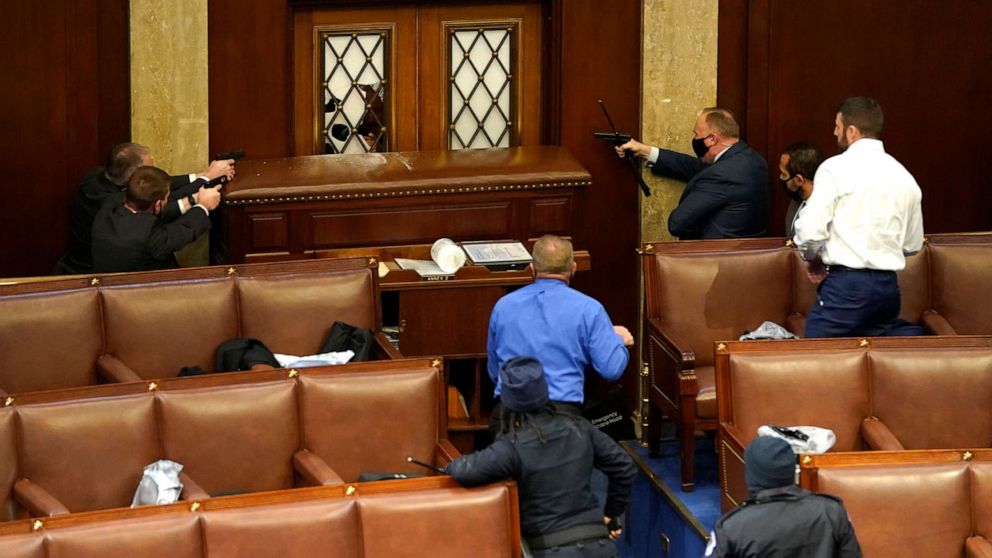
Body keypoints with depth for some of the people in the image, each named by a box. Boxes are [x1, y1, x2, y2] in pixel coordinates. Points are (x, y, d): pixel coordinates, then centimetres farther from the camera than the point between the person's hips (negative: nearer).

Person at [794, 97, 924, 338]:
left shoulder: (836, 168, -7)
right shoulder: (904, 176, 11)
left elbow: (809, 230, -13)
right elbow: (913, 244, 17)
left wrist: (813, 259, 7)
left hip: (845, 283, -6)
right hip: (888, 286, 6)